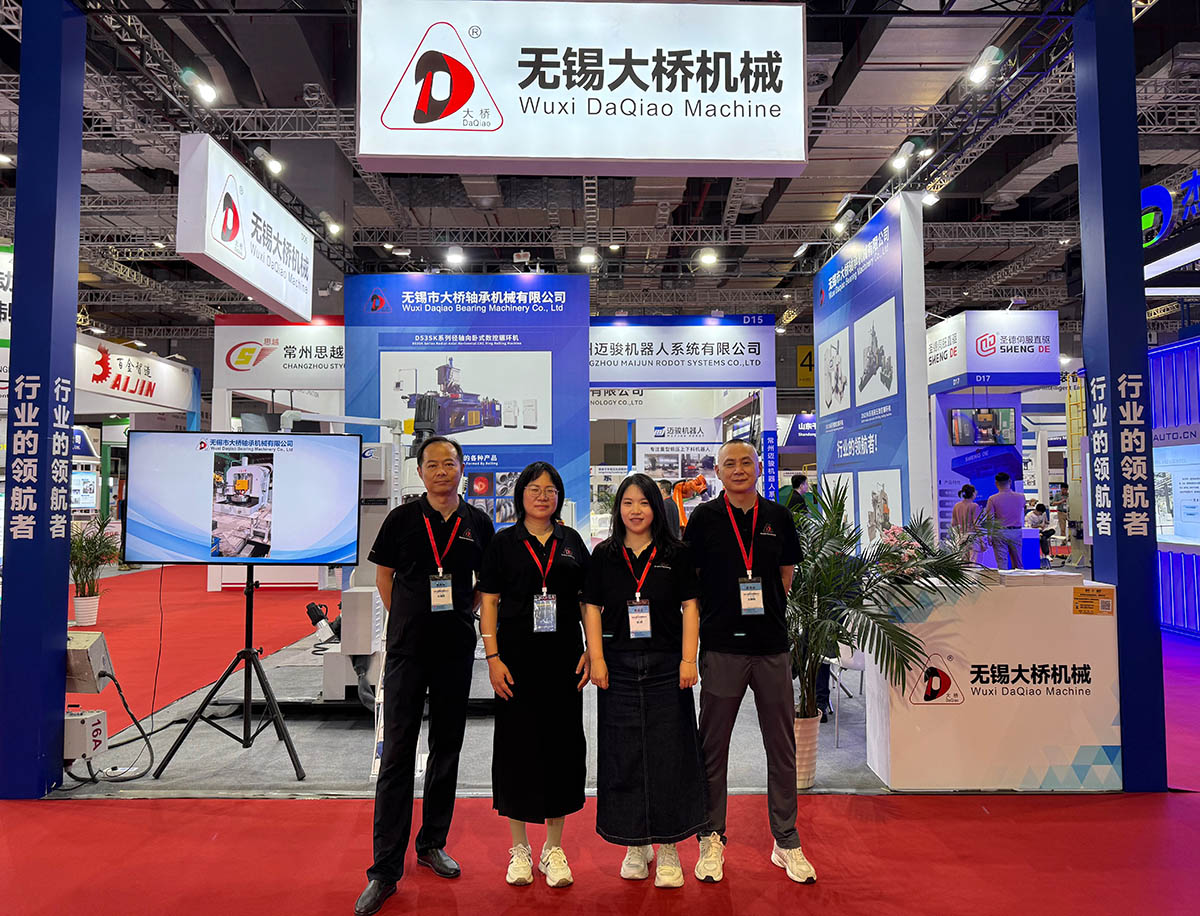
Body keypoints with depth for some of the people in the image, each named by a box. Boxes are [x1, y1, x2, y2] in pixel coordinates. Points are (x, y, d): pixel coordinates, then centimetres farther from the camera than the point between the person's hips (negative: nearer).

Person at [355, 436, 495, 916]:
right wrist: (410, 620, 4)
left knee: (446, 750, 13)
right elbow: (383, 574, 6)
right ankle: (385, 870, 9)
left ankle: (432, 844, 31)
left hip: (456, 650, 2)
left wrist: (463, 614, 2)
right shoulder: (402, 518, -3)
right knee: (397, 755, -1)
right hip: (407, 649, -2)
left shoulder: (478, 523, 1)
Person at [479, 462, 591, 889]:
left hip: (563, 657, 2)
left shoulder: (571, 541, 8)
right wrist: (493, 658, -8)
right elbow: (489, 602, 0)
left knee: (562, 742, 7)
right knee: (517, 744, 5)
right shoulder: (504, 543, 2)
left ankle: (553, 849, 23)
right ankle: (519, 848, 22)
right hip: (517, 658, -2)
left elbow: (587, 601, 10)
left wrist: (590, 650, 1)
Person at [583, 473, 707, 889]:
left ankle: (668, 848, 16)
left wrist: (688, 660, -6)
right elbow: (592, 608, 4)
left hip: (666, 667, -1)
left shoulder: (675, 554, 2)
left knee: (668, 753, 3)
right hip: (619, 667, 1)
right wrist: (597, 659, -3)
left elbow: (690, 607, 1)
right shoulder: (604, 555, 5)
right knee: (624, 757, 7)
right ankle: (636, 845, 22)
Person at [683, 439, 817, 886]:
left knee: (781, 746, 10)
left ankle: (786, 841, 25)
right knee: (713, 747, 7)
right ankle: (712, 838, 23)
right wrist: (722, 612, 1)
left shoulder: (777, 516, 6)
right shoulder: (705, 517, -1)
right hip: (721, 646, -2)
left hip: (772, 646, 2)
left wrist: (763, 608, 10)